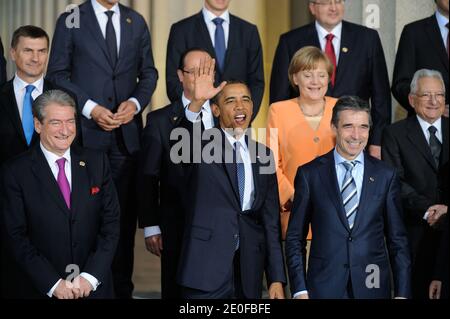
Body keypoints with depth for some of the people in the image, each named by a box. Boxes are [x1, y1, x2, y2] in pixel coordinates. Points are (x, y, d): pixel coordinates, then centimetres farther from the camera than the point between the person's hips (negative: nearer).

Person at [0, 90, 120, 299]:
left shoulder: (97, 163, 0)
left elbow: (111, 223, -2)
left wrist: (90, 277, -12)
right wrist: (53, 283, -16)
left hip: (94, 286, 2)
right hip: (41, 289, -2)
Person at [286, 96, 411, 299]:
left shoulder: (385, 176, 3)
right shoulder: (309, 174, -1)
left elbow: (397, 240, 5)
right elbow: (294, 237, 2)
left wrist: (402, 293, 1)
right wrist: (300, 290, -5)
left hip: (372, 286, 1)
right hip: (324, 287, -1)